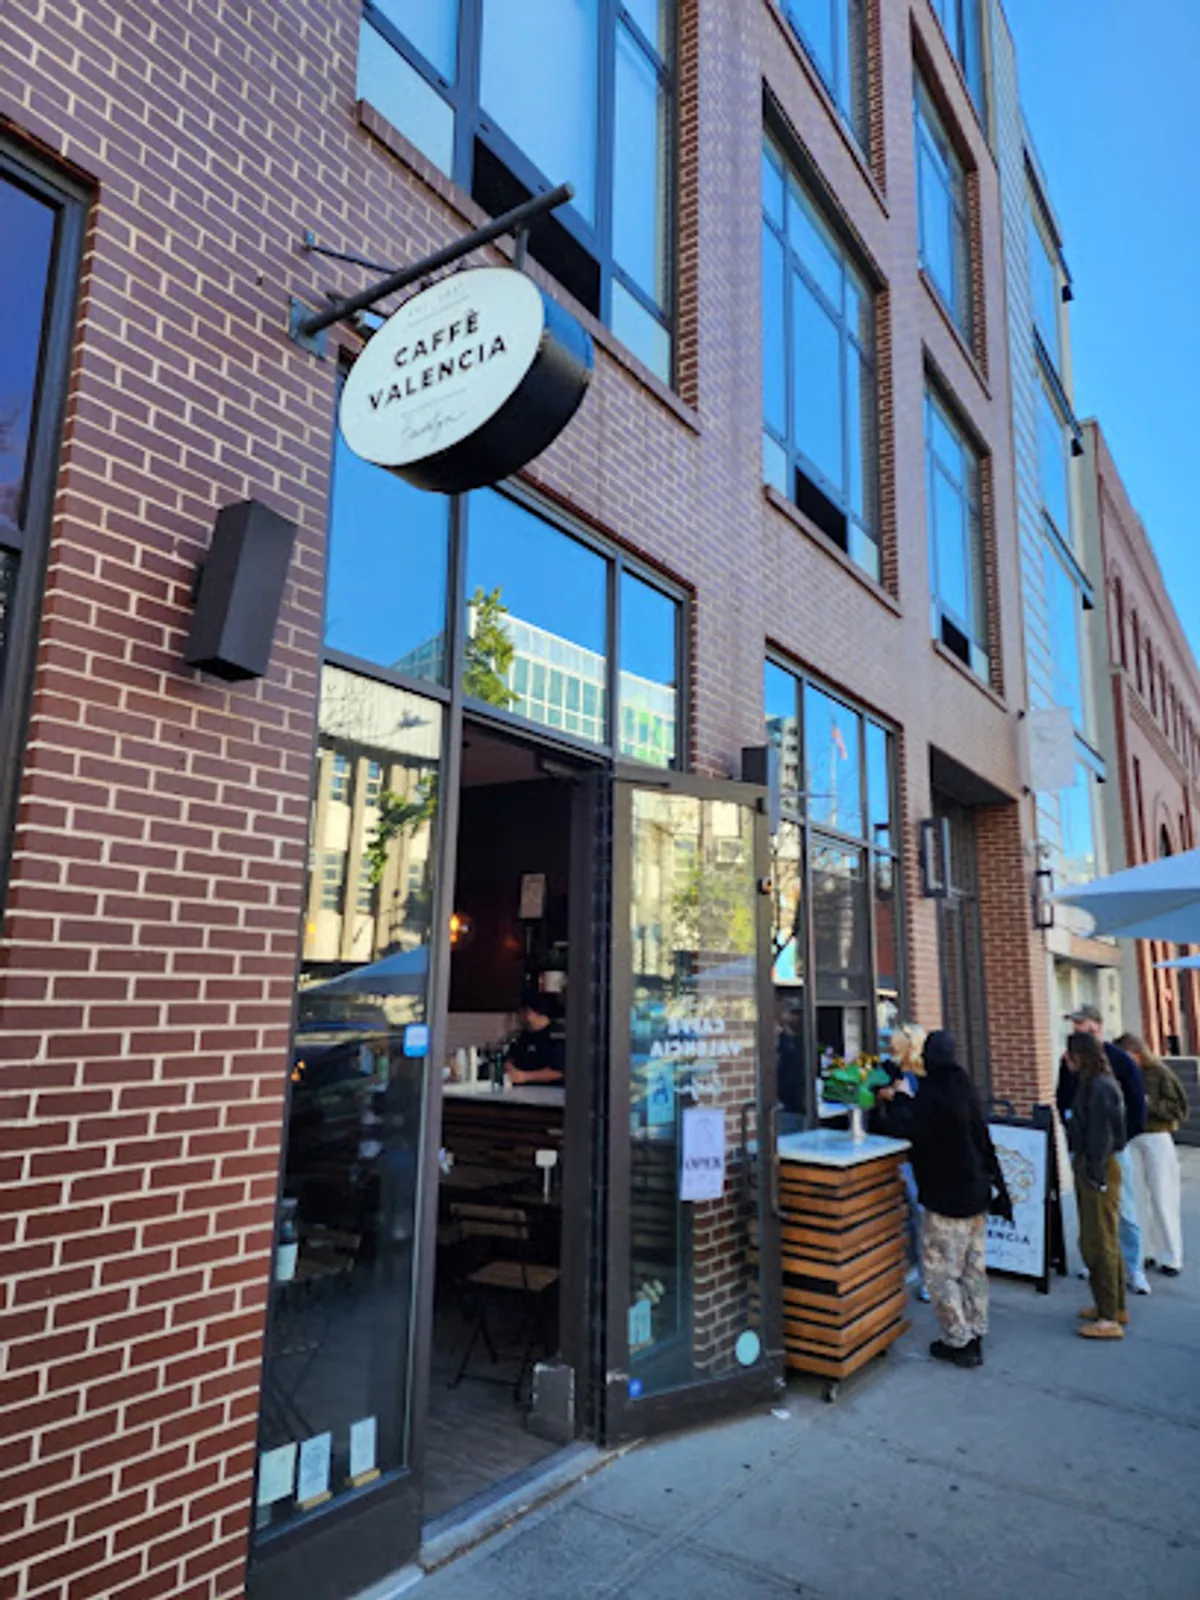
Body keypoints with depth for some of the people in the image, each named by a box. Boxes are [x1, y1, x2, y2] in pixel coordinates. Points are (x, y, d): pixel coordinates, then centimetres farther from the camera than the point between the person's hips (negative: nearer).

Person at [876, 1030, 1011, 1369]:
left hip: (946, 1198, -9)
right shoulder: (964, 1087, 6)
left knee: (940, 1272, 3)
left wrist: (894, 1099, -10)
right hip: (977, 1192, 9)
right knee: (973, 1269, 16)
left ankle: (958, 1341, 8)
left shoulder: (933, 1092, -22)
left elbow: (902, 1126, -27)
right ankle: (974, 1335, 25)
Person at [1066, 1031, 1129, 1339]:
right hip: (1087, 1167, 10)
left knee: (1099, 1244, -3)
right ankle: (1115, 1306, 30)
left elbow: (1101, 1136, -21)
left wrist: (1096, 1176, -19)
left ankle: (1111, 1319, 5)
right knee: (1101, 1242, 18)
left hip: (1099, 1170, -10)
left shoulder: (1100, 1087, -19)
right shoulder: (1087, 1084, 10)